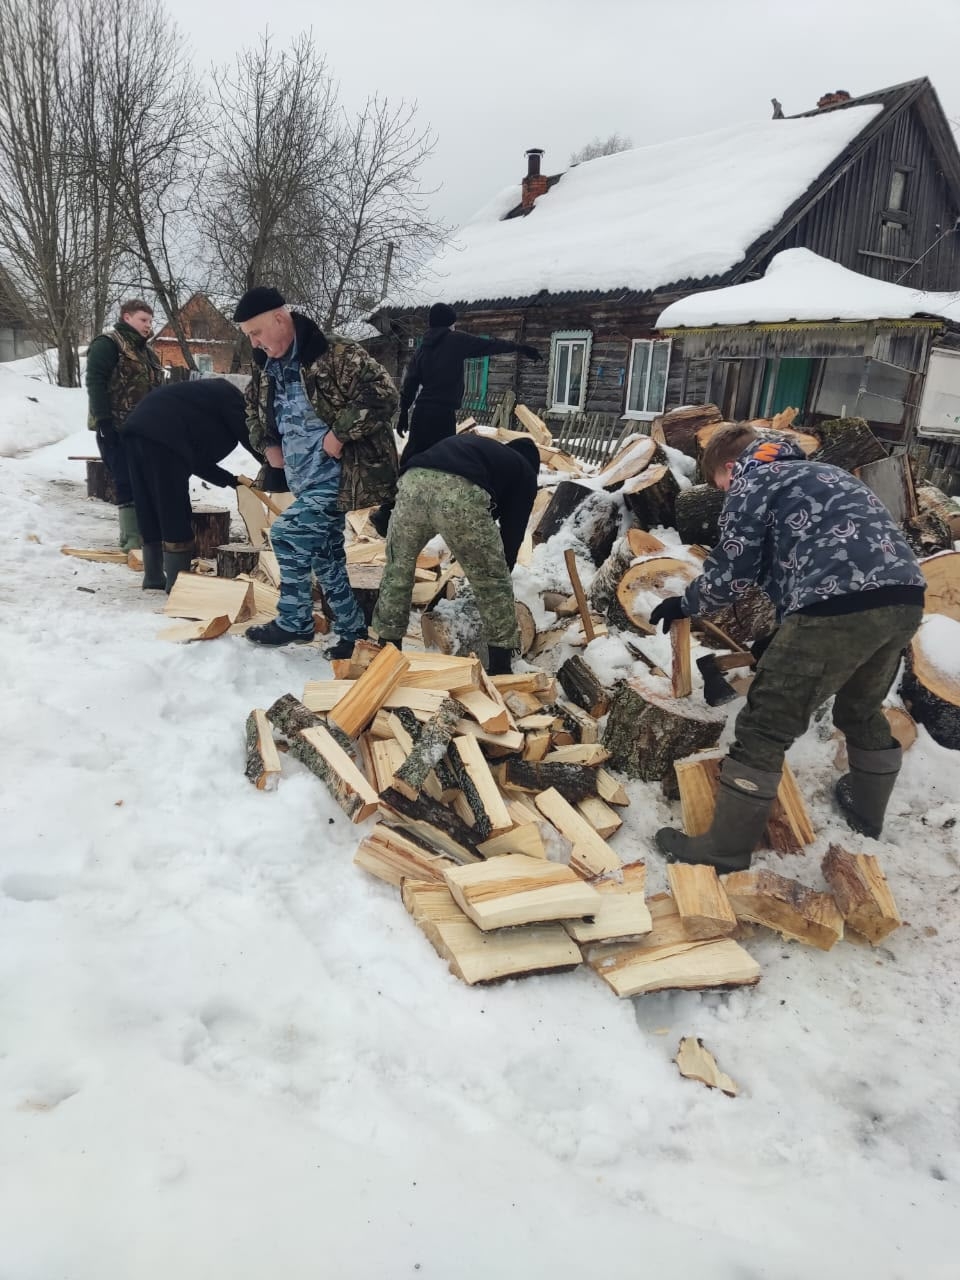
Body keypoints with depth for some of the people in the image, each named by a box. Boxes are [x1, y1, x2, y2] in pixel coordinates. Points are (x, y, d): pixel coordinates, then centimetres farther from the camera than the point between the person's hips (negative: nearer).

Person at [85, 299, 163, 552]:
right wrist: (103, 420, -21)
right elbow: (95, 382, -15)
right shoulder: (107, 344, -7)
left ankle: (144, 531, 17)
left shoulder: (145, 350, 21)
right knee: (128, 482, -9)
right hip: (115, 428, -8)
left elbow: (154, 387, 25)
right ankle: (132, 537, -5)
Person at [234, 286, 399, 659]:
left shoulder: (336, 356, -17)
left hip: (338, 476, -9)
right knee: (325, 557, 12)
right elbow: (253, 405, 28)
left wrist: (340, 433, -23)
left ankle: (295, 622, 4)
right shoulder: (267, 368, 8)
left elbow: (383, 395, -24)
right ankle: (353, 632, 24)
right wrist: (266, 444, 12)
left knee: (286, 533, -15)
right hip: (303, 481, 9)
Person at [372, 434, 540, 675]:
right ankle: (500, 667, 22)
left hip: (412, 482, 5)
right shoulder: (524, 473, 30)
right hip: (461, 493, -4)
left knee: (398, 569, 25)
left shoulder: (480, 446, 45)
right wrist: (502, 572, 40)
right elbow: (513, 532, 27)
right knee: (493, 581, 15)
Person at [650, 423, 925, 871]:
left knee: (764, 726, -1)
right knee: (863, 710, 30)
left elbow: (731, 572, 5)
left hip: (841, 605, -9)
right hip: (903, 599, 9)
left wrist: (683, 604, 22)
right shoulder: (818, 473, 34)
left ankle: (727, 849, 5)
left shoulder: (753, 479, 9)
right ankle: (868, 812, 49)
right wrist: (784, 635, 37)